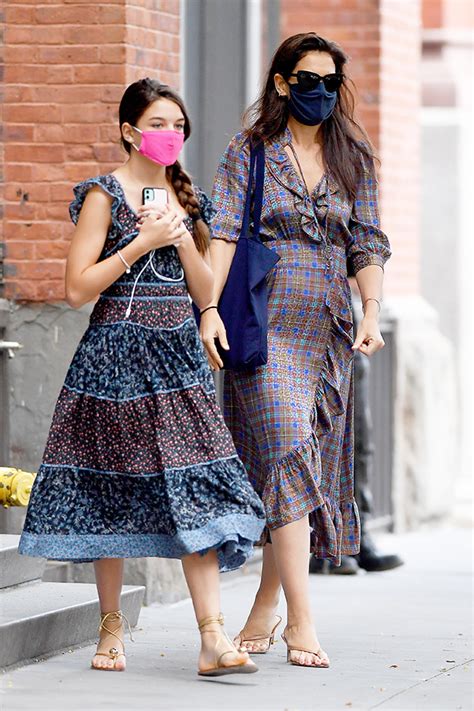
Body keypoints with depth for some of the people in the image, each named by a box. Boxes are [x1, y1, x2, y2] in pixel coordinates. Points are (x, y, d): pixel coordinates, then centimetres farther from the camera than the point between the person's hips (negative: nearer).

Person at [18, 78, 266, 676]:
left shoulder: (185, 198, 13)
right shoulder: (105, 196, -3)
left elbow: (205, 293, 11)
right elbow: (78, 288, -9)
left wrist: (181, 234, -4)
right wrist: (141, 243, -14)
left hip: (178, 357, 4)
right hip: (116, 354, -4)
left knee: (195, 492, -8)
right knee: (111, 496, 2)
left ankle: (212, 637, -14)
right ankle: (111, 628, 16)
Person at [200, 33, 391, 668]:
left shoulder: (353, 161, 12)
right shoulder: (248, 154, 3)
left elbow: (367, 244, 8)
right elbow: (224, 234, -5)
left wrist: (371, 314, -7)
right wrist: (211, 307, -19)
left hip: (328, 330, 4)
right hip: (265, 324, -4)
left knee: (309, 468, 4)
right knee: (287, 454, -16)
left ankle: (265, 611, 16)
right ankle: (300, 622, -20)